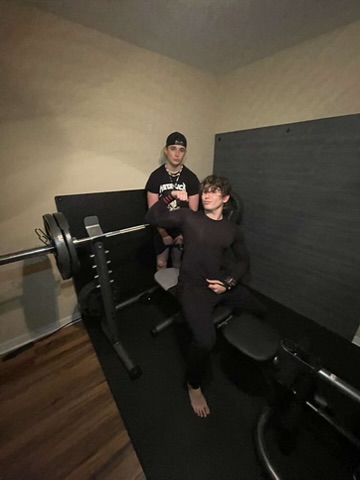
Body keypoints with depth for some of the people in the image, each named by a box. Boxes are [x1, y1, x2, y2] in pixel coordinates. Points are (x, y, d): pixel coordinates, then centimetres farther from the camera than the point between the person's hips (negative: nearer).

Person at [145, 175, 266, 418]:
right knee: (205, 340, -25)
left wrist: (229, 282, -3)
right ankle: (194, 386, 11)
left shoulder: (233, 229, 8)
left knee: (261, 311, 6)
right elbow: (152, 218, 0)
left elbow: (244, 261, 12)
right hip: (193, 286, -5)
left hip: (223, 282, 5)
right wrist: (170, 196, -8)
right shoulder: (189, 217, -1)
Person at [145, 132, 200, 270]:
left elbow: (193, 211, -7)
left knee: (178, 261, 17)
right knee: (161, 263, 11)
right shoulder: (156, 176, -11)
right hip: (162, 229, 0)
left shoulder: (191, 178, -9)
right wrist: (164, 234, -12)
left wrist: (184, 234, -8)